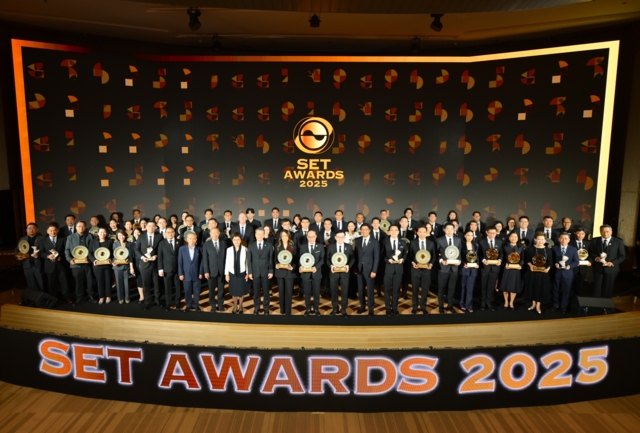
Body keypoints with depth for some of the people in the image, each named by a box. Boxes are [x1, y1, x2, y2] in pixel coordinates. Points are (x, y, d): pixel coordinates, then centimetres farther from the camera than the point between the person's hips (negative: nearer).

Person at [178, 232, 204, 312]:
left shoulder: (199, 249, 1)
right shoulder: (182, 249, 0)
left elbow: (201, 262, 2)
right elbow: (180, 262, 0)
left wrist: (201, 273, -3)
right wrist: (180, 273, -5)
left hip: (196, 274, 0)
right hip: (186, 274, 0)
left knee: (196, 291, 8)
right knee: (187, 291, 7)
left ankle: (196, 304, 22)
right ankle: (188, 305, 21)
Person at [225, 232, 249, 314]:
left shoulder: (245, 249, -10)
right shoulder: (229, 250, -6)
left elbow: (247, 262, -4)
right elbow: (227, 262, 0)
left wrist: (247, 273, -2)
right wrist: (226, 274, 1)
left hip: (242, 273, -1)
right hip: (232, 273, 1)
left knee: (241, 291, 11)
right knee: (234, 291, 11)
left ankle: (240, 306, 32)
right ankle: (235, 306, 31)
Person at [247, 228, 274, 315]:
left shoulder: (269, 246, 3)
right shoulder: (251, 246, 5)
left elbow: (271, 260, 2)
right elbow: (249, 260, 3)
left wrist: (271, 271, -5)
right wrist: (249, 272, -3)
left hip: (266, 272, 0)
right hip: (255, 272, 1)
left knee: (266, 291, 6)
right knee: (256, 291, 6)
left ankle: (266, 308, 18)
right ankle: (256, 308, 19)